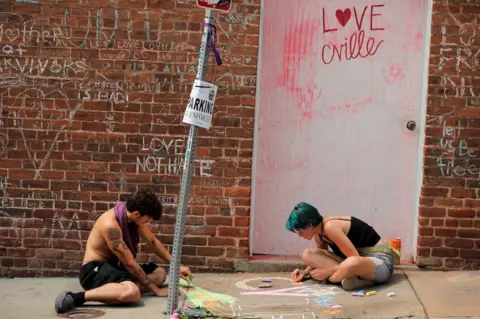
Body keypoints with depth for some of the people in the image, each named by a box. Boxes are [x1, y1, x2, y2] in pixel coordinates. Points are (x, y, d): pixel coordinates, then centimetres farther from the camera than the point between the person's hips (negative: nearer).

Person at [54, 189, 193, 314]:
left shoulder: (133, 215, -2)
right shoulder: (110, 225, -27)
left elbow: (153, 242, 12)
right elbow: (129, 263, -23)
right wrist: (155, 289, -17)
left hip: (114, 265, 10)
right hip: (94, 269, -10)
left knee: (160, 273, 7)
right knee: (132, 293, -38)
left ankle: (121, 288, -14)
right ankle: (76, 297, -28)